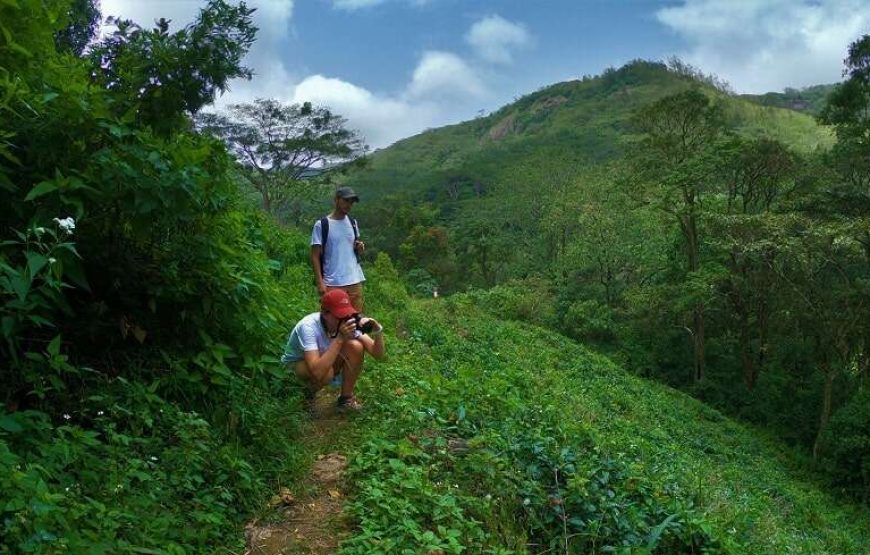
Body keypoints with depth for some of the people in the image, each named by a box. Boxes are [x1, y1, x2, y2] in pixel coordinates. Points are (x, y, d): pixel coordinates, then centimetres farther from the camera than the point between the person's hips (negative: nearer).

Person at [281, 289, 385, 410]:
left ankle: (346, 397, -5)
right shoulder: (308, 327, -37)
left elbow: (378, 354, -21)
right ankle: (311, 388, 0)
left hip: (328, 360, 4)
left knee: (356, 346, -24)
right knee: (326, 373, -37)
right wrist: (340, 338, -49)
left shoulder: (350, 322, -23)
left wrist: (378, 331, -41)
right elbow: (317, 372, -47)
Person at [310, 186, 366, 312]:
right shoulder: (321, 225, -4)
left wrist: (360, 248, -1)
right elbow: (315, 257, -4)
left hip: (355, 281, 4)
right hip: (332, 284, -4)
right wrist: (320, 283, -11)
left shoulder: (353, 223, 11)